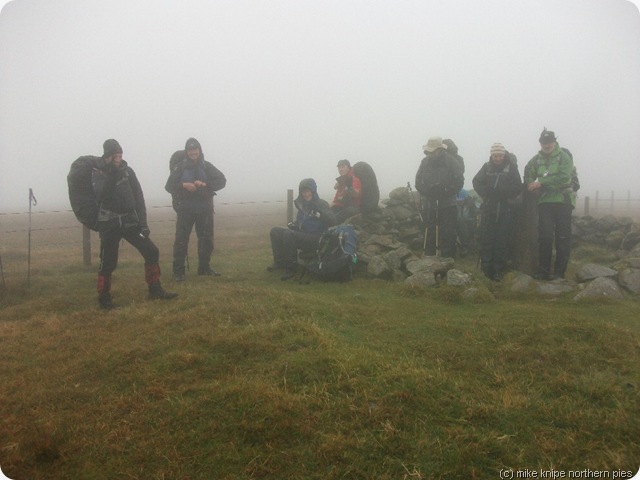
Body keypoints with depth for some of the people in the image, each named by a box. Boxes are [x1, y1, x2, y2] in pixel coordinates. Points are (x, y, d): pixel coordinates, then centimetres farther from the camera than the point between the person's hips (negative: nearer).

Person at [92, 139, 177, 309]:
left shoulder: (128, 171, 4)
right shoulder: (98, 173, -3)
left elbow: (138, 197, 3)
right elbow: (101, 195, -21)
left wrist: (143, 223, -3)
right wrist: (111, 176, -31)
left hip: (130, 221, 3)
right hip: (109, 224, -3)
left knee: (151, 252, -2)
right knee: (108, 262, -3)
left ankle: (155, 290, 10)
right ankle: (104, 297, 14)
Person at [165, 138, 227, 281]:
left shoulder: (206, 166, 3)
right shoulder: (180, 167, -1)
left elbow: (222, 181, -6)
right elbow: (169, 186, -5)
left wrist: (205, 184, -22)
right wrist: (183, 185, -24)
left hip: (205, 209, 3)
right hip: (185, 209, -2)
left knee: (207, 239, 10)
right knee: (181, 240, -5)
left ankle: (204, 267, 25)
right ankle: (178, 271, 1)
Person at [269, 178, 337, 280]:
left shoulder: (321, 204, -8)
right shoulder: (302, 205, 14)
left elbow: (332, 221, -22)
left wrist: (319, 213, -37)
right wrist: (294, 225, 2)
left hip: (316, 239, -8)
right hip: (302, 234, 8)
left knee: (288, 234, -30)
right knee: (275, 231, 1)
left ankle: (291, 268, -21)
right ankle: (280, 262, 3)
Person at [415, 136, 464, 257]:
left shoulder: (451, 161, -4)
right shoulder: (425, 161, 5)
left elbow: (458, 182, -7)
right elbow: (418, 182, 7)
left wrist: (444, 191, -17)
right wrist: (428, 190, -12)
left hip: (447, 206, -3)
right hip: (429, 206, 3)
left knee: (447, 236, 0)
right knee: (429, 235, 9)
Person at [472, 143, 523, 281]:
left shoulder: (511, 167, 2)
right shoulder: (486, 167, 6)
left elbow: (517, 187, -4)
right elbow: (477, 183, 2)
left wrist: (499, 191, -14)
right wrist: (487, 194, -13)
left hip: (505, 209, -1)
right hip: (488, 208, 1)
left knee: (502, 240, 1)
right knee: (486, 239, -1)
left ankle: (498, 270, 8)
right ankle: (486, 268, 7)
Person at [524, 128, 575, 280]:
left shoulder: (564, 157, -3)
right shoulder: (536, 159, 11)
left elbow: (564, 177, -17)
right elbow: (528, 176, 11)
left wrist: (541, 183, -18)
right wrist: (532, 186, -10)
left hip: (563, 201, -3)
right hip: (544, 201, 3)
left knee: (563, 237, 0)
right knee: (545, 236, -2)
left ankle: (559, 271, 6)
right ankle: (543, 270, 4)